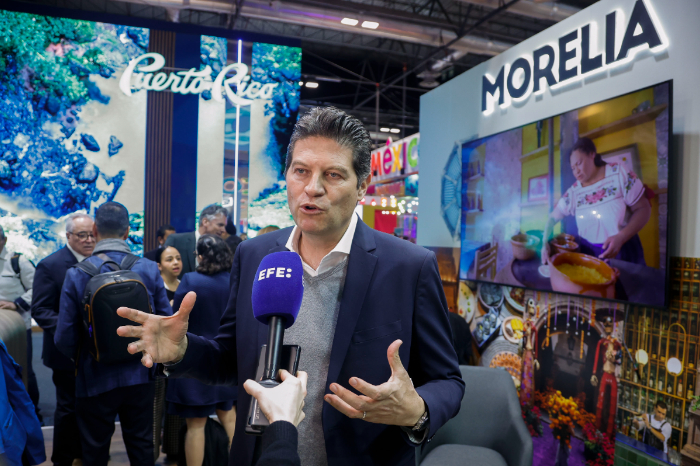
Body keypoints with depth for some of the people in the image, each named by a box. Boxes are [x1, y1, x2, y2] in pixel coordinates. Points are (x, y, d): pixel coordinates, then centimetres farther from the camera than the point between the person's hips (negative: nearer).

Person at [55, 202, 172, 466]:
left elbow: (65, 338, -12)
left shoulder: (76, 275, -14)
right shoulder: (149, 269, -10)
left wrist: (80, 359, 10)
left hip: (95, 379, -1)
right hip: (140, 377, 2)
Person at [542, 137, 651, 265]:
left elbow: (643, 209, -8)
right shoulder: (574, 192, -1)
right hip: (589, 254, 2)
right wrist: (544, 243, -13)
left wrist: (621, 238, -22)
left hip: (623, 252, -2)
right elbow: (553, 217, 4)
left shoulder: (619, 173, -9)